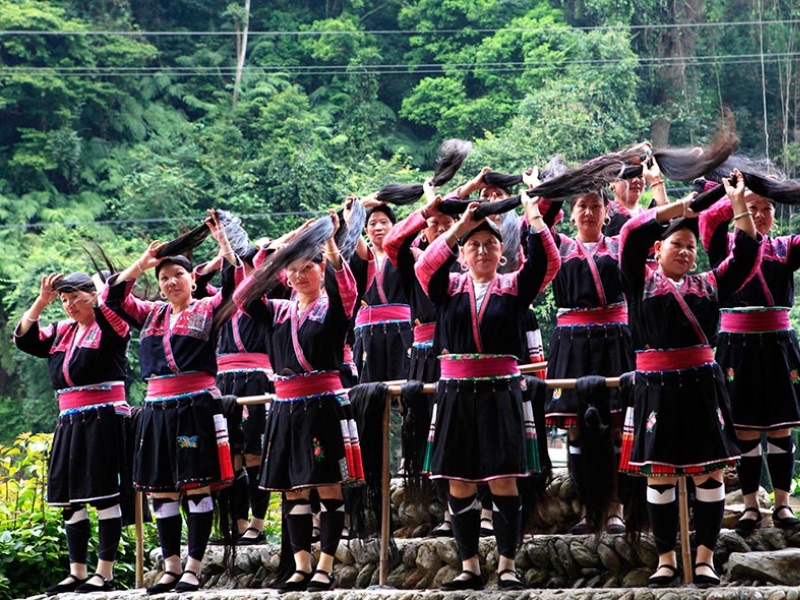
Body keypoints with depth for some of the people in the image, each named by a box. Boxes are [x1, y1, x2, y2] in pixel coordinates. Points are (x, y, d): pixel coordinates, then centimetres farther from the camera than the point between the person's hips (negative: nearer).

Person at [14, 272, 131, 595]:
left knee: (104, 495, -7)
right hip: (69, 423, 7)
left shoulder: (109, 327, -3)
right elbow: (24, 339, 10)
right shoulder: (61, 332, 17)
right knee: (70, 499, 7)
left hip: (104, 420, -7)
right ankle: (77, 572, 12)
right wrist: (42, 300, 3)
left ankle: (105, 573, -5)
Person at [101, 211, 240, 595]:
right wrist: (141, 264, 5)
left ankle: (193, 569, -2)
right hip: (157, 408, 5)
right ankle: (171, 568, 12)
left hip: (197, 406, -5)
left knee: (198, 488, -5)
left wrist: (223, 243, -15)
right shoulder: (151, 315, 16)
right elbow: (113, 297, 13)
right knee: (161, 491, 5)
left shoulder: (207, 310, 2)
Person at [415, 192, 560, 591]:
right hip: (455, 393, 1)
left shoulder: (513, 287, 7)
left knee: (503, 480, -3)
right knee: (459, 483, 3)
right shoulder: (448, 287, 8)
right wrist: (460, 227, -19)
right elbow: (425, 266, -12)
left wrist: (534, 217, -15)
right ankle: (469, 568, 12)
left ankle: (507, 566, 5)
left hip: (500, 391, -1)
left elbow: (548, 264, -8)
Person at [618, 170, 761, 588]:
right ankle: (666, 559, 11)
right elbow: (632, 235, -6)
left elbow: (746, 256, 8)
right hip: (656, 387, -2)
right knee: (659, 474, 3)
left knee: (708, 472, 1)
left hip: (702, 385, 2)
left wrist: (740, 206, 0)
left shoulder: (708, 284, 13)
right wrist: (678, 207, -7)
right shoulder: (641, 279, 7)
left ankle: (705, 558, 8)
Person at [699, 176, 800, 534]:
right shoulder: (727, 246, 2)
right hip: (738, 349, -2)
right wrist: (739, 199, -20)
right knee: (745, 430, 2)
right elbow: (709, 218, -16)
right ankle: (750, 505, 9)